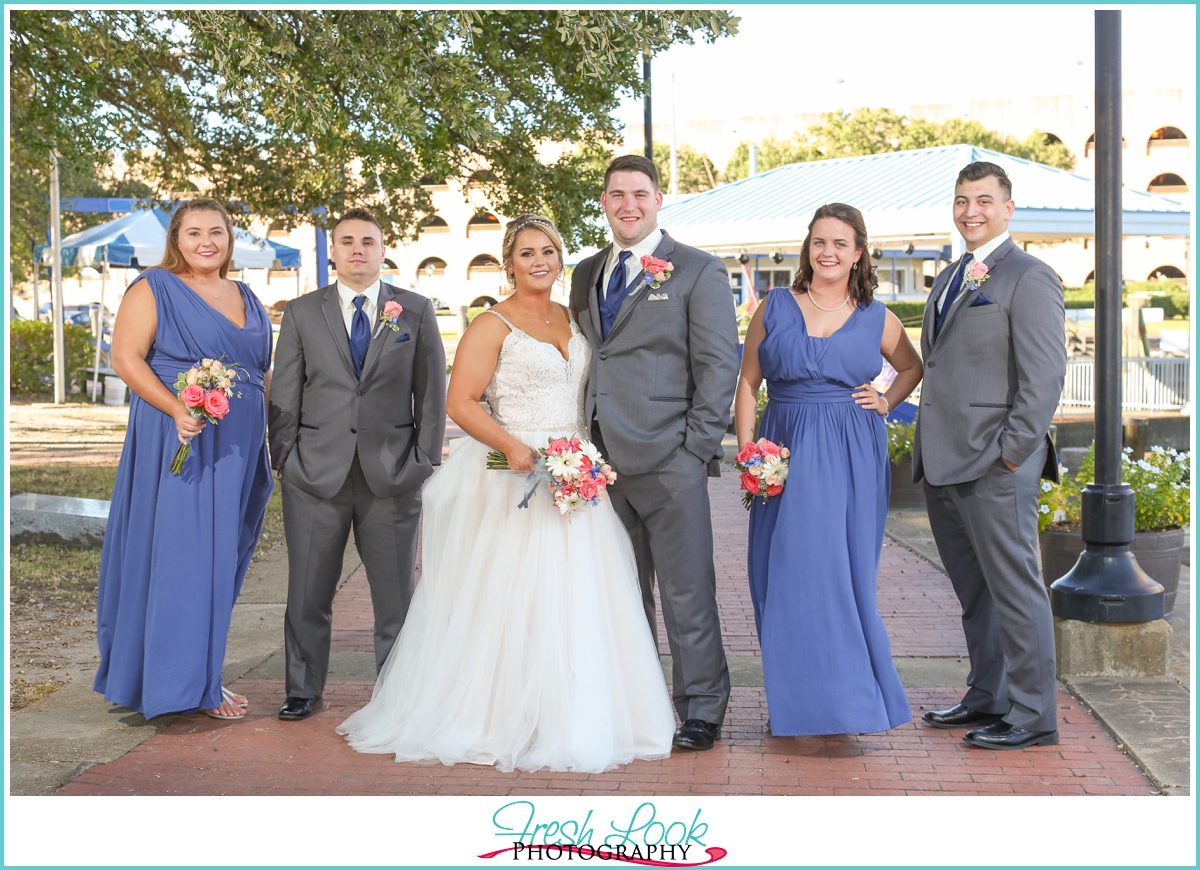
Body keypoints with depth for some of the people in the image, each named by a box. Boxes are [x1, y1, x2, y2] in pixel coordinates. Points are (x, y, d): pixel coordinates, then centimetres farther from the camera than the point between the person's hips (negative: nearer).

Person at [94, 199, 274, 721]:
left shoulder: (246, 300, 17)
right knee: (177, 553, -6)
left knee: (221, 559, 9)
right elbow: (125, 356, -11)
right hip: (177, 443, -6)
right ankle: (178, 683, 2)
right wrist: (177, 410, -23)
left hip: (238, 449, 6)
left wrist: (271, 439, 13)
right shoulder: (154, 290, -1)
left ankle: (202, 679, 19)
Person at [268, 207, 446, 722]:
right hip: (316, 472, 0)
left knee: (396, 595, 7)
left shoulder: (416, 311, 7)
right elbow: (284, 394, 7)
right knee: (307, 594, 6)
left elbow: (432, 390, 6)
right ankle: (303, 691, 20)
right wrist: (284, 459, 0)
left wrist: (426, 459, 0)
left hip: (392, 473, 0)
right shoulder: (301, 313, 8)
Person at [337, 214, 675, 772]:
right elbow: (460, 402, -11)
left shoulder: (571, 319, 15)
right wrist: (513, 447, -22)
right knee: (511, 597, -5)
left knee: (577, 596, 6)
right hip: (518, 476, -6)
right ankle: (504, 721, 5)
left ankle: (568, 720, 16)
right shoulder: (493, 325, -4)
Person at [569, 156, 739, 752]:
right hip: (602, 459, 5)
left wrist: (699, 445, -10)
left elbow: (719, 363, -3)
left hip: (668, 461, -5)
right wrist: (583, 443, 10)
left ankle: (702, 713, 9)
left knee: (687, 593, -2)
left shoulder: (698, 272, 1)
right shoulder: (586, 275, 18)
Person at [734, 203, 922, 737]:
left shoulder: (876, 319, 7)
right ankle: (797, 706, 12)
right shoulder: (775, 308, 5)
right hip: (785, 456, 0)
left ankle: (846, 699, 11)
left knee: (842, 574, -1)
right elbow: (748, 382, 5)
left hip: (853, 459, 0)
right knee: (787, 574, 0)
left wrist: (887, 403, 7)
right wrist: (747, 451, -4)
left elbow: (912, 366, 24)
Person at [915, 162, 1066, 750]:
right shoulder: (949, 280, 19)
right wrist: (929, 450, 15)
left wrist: (1012, 452, -18)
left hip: (994, 466, -8)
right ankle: (987, 699, 27)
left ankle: (1032, 717, 7)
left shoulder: (1028, 278, -7)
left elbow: (1045, 375, -14)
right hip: (943, 466, 8)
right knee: (973, 592, 16)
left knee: (1014, 588, -2)